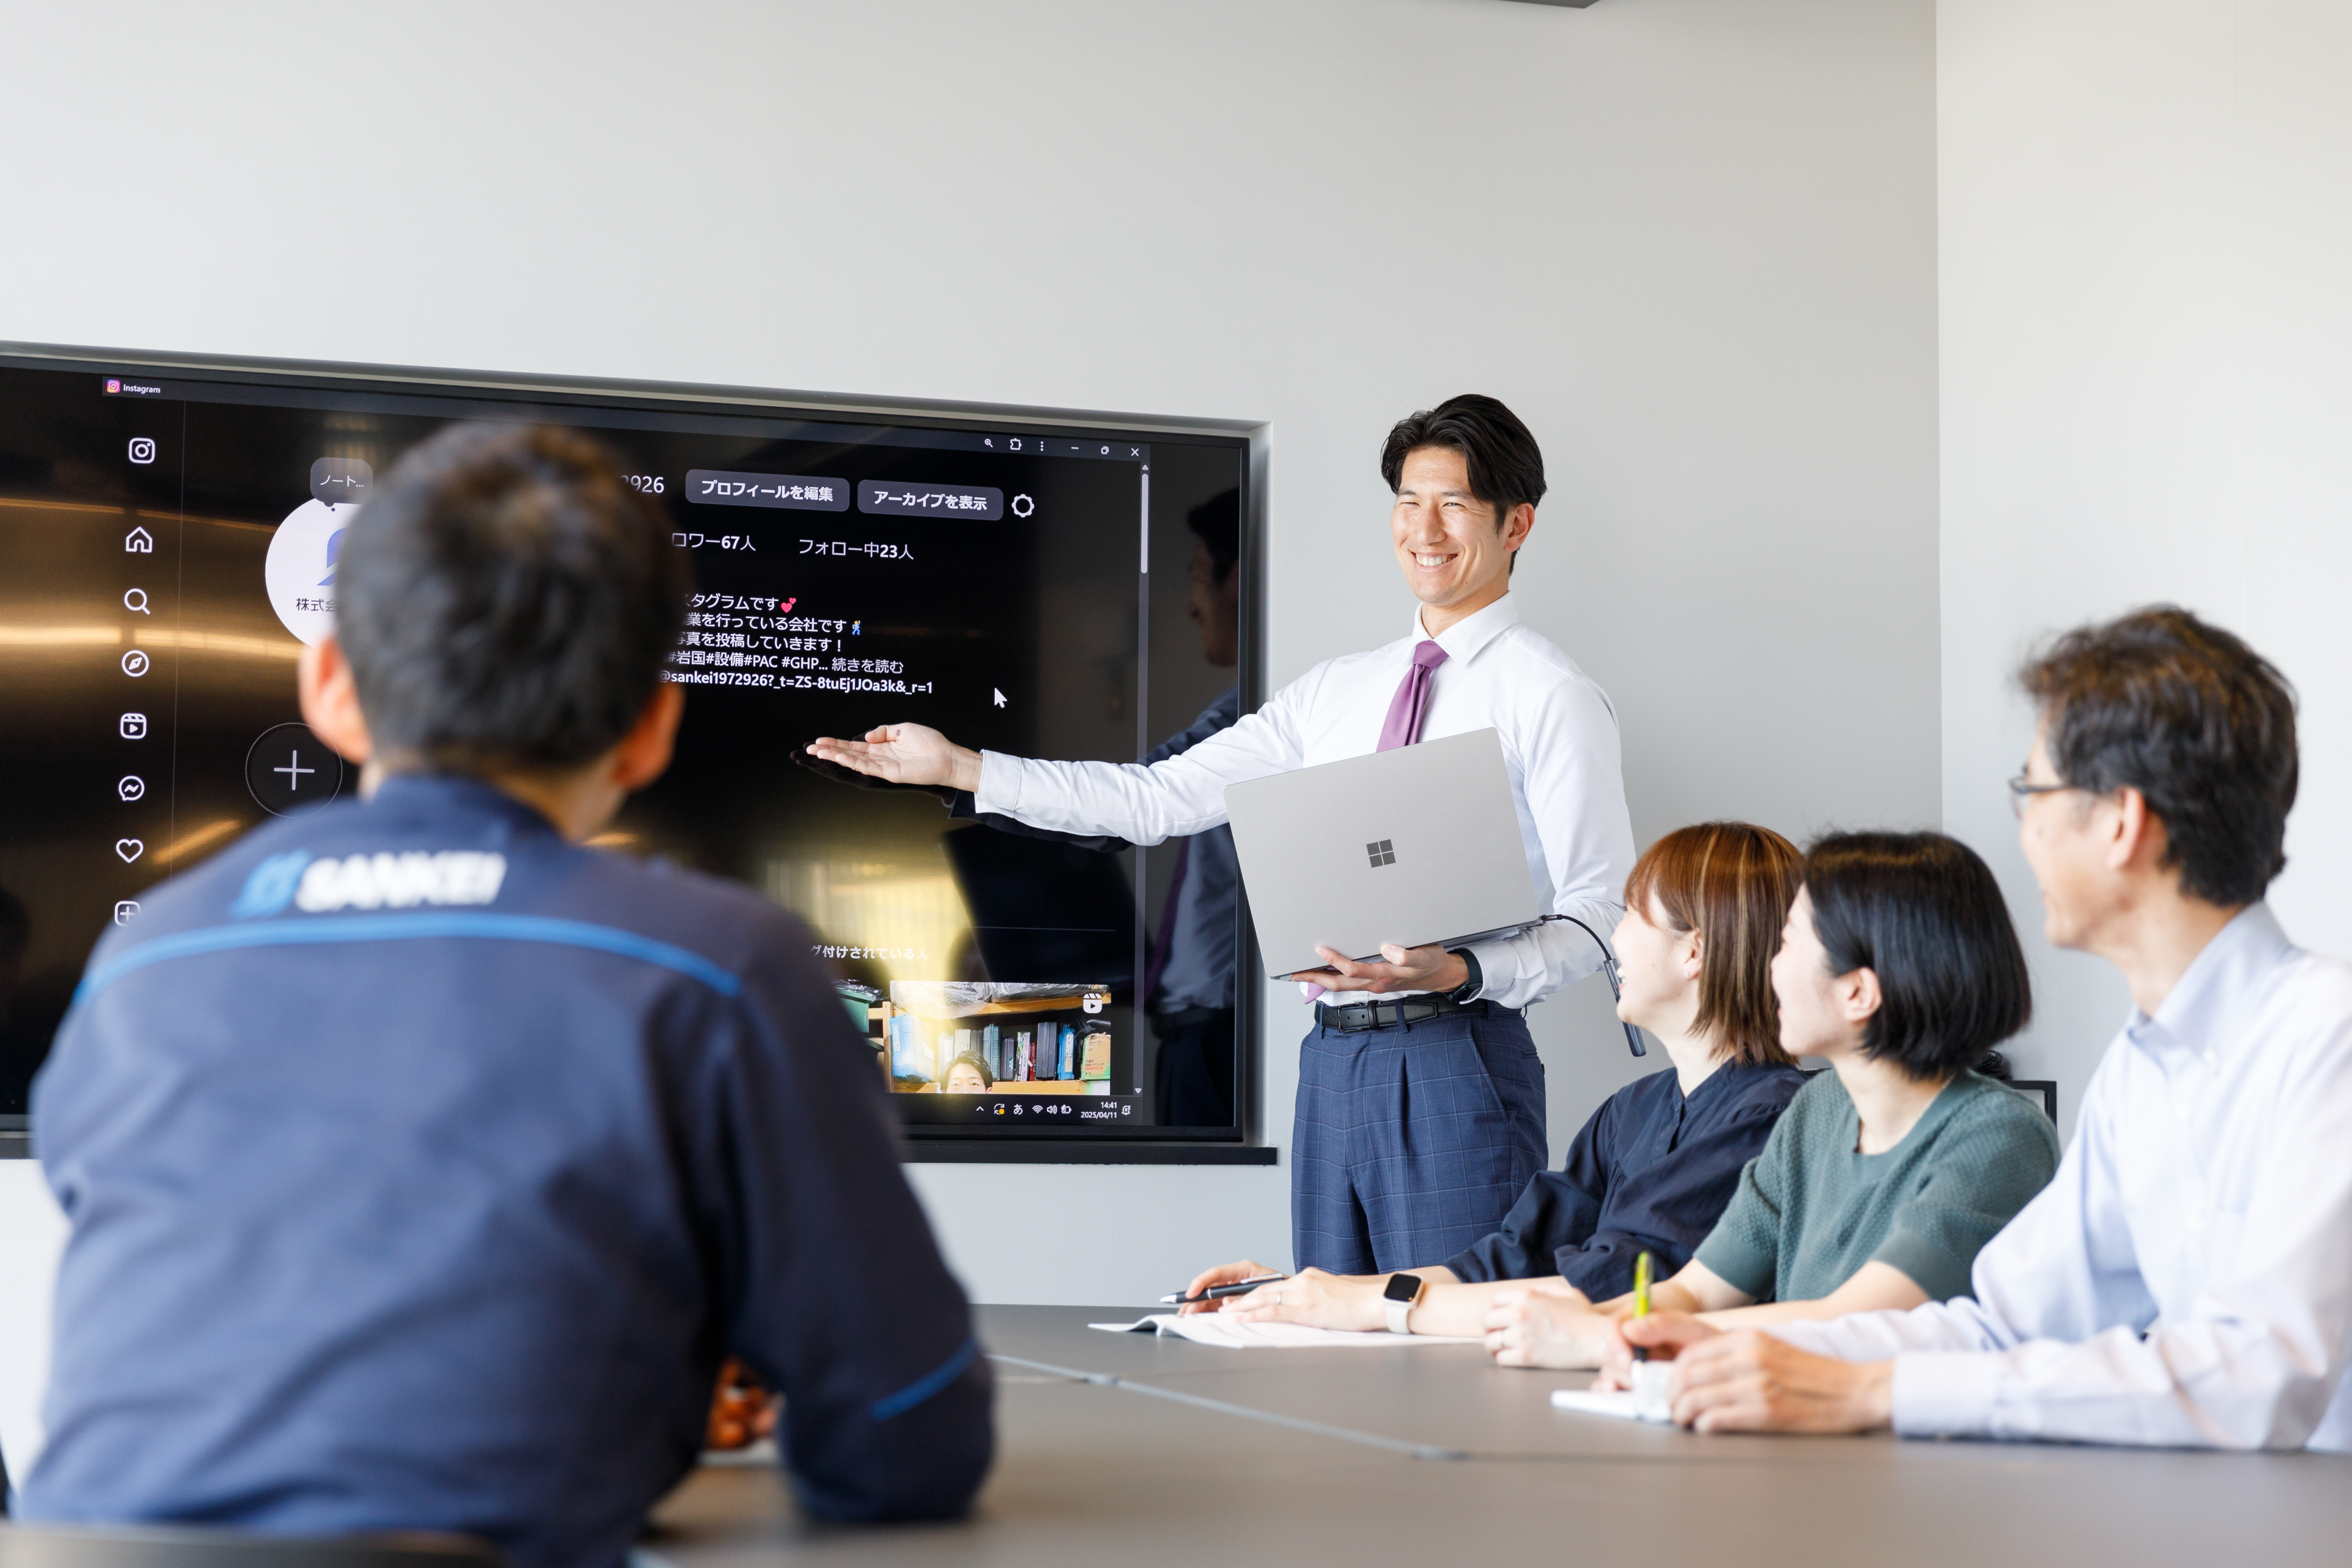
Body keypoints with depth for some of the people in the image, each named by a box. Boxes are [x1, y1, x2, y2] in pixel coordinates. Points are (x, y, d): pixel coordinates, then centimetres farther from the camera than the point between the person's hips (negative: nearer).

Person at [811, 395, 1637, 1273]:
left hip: (1456, 1063, -6)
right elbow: (1159, 799, 13)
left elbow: (1599, 915, -7)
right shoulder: (1334, 692, 16)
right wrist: (959, 767, 9)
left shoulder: (1550, 697, -2)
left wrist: (1459, 972, -23)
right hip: (1333, 1061, 6)